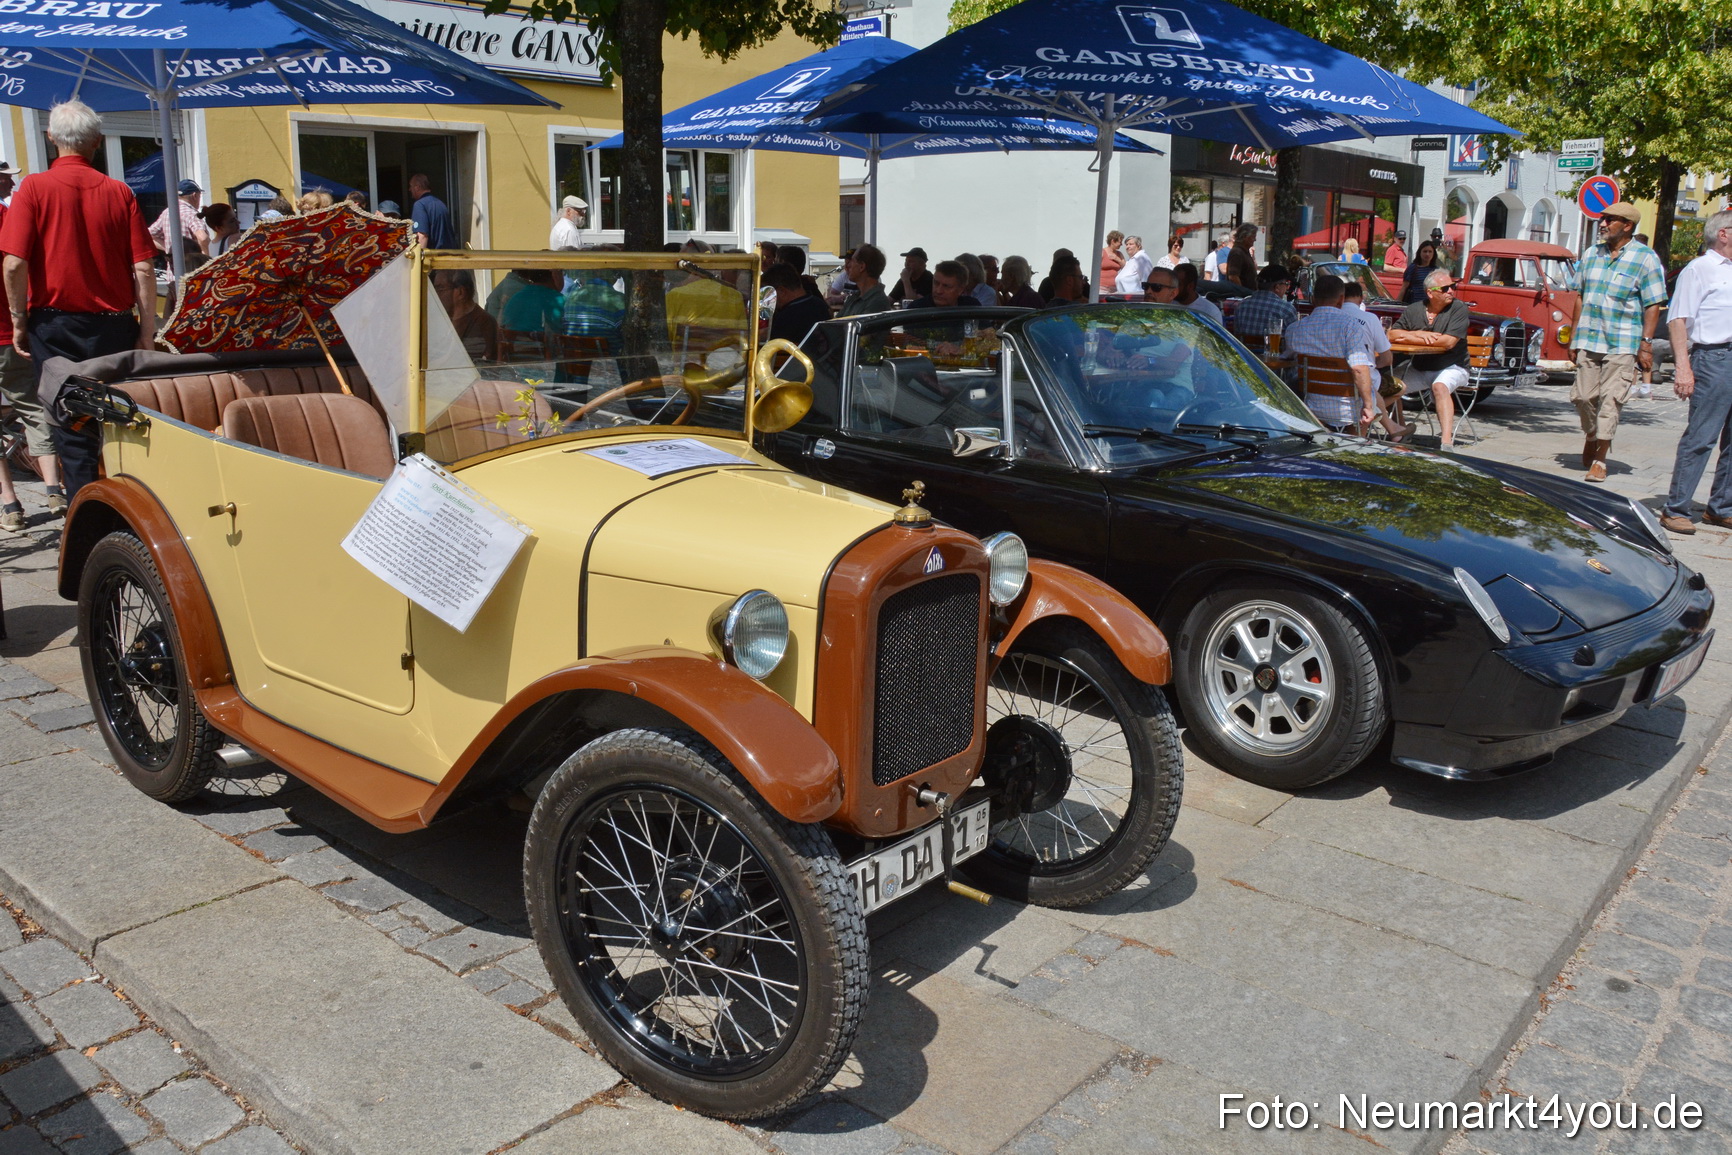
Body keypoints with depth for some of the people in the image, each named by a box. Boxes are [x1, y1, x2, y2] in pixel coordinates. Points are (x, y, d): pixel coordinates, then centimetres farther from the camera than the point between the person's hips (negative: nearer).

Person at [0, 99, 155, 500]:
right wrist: (147, 332, 4)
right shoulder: (119, 192, 1)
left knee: (72, 427, 4)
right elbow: (144, 269, -2)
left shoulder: (35, 187, -4)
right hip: (114, 326, 2)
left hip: (56, 324, -1)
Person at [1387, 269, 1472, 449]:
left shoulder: (1459, 309, -9)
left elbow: (1448, 342, -21)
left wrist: (1409, 338, -14)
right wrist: (1419, 334, -17)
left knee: (1440, 386, -35)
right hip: (1418, 368, 5)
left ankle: (1447, 441, -44)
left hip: (1451, 367, -5)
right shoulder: (1414, 310, 3)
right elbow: (1391, 335, -1)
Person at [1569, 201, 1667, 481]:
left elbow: (1653, 305, -5)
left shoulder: (1645, 258, -3)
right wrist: (1575, 337, 12)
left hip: (1623, 344, -4)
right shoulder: (1592, 254, 11)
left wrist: (1646, 343, -11)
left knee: (1611, 400, -7)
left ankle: (1600, 460, -3)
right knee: (1583, 395, 4)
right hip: (1589, 340, 4)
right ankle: (1590, 437, 31)